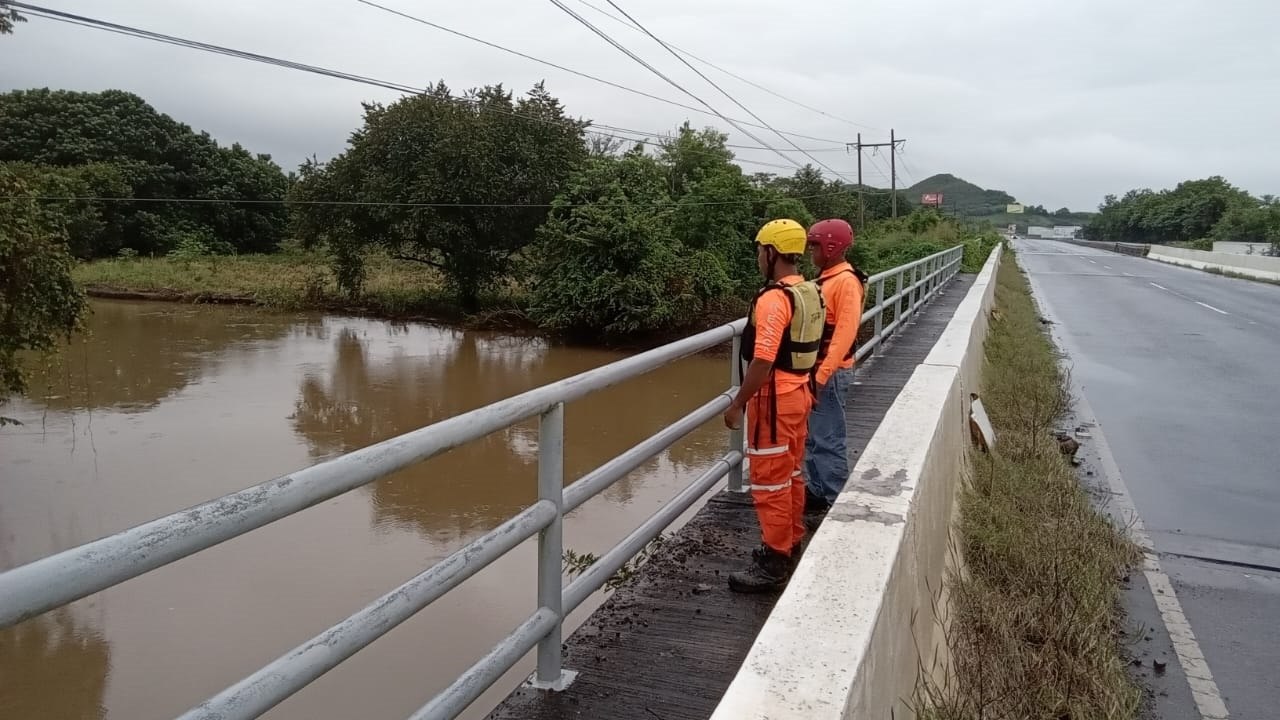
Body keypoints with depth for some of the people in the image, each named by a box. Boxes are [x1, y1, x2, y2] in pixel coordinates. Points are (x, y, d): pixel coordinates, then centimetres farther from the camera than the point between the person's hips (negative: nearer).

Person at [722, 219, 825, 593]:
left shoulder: (774, 298, -22)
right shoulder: (811, 293, 7)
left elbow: (762, 361, -25)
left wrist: (738, 404, -17)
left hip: (774, 398, -9)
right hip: (799, 392, 10)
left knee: (769, 482, -2)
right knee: (790, 474, 20)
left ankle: (774, 564, 4)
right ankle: (790, 543, 33)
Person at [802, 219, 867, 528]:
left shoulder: (846, 281, -16)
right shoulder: (826, 279, 13)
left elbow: (845, 333, -23)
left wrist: (823, 374, -26)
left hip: (831, 372, -10)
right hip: (816, 368, 10)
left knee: (829, 439, -4)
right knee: (812, 437, 16)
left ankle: (836, 503, 4)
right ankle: (816, 493, 27)